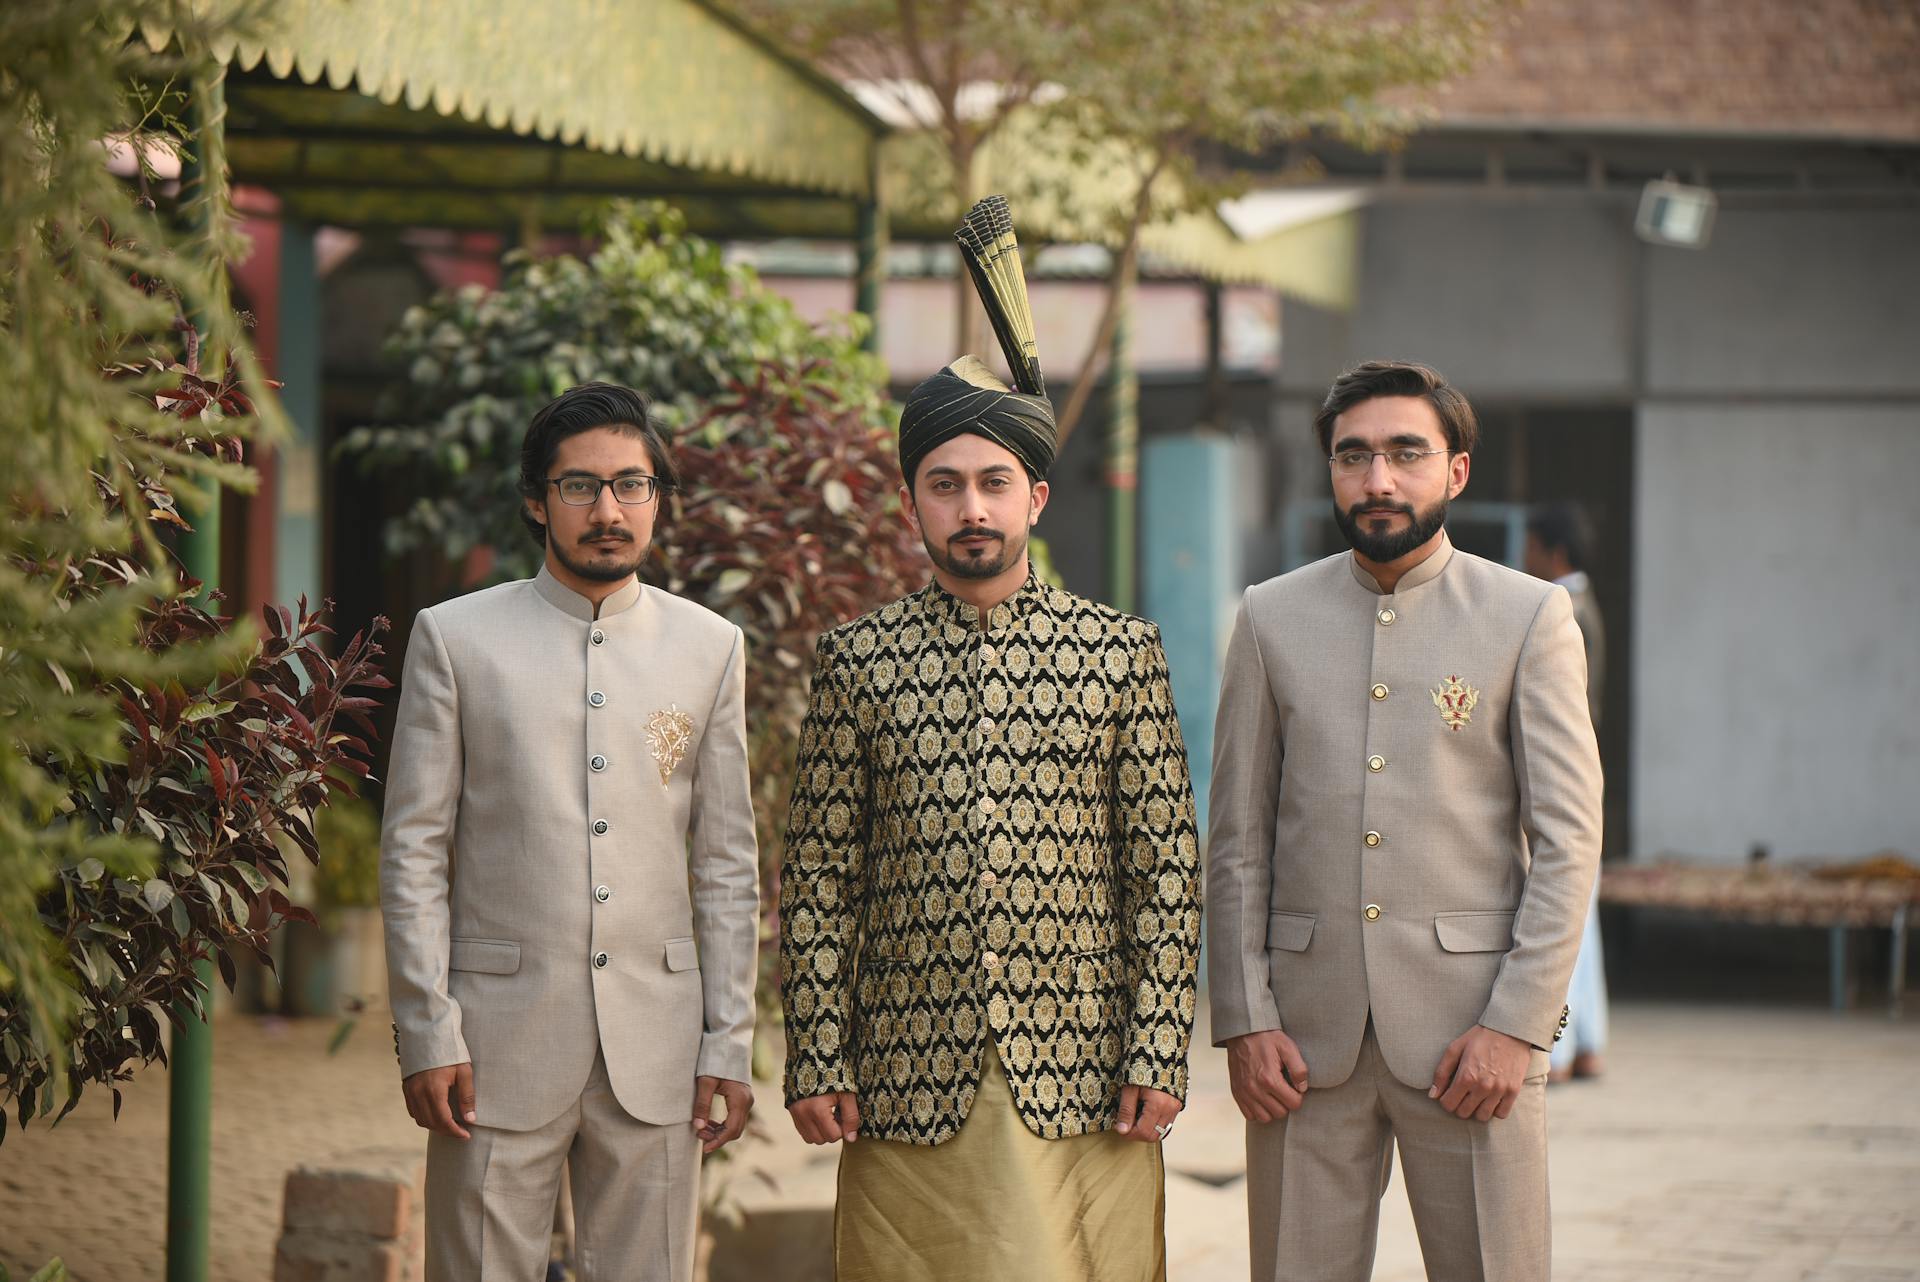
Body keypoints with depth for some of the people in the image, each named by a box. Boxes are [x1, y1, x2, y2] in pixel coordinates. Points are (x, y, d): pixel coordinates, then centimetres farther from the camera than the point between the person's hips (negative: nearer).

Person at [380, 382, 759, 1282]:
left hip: (656, 1042, 2)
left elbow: (727, 865, 11)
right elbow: (413, 851, 2)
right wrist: (427, 1035, -6)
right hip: (500, 1038, -2)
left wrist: (729, 1044, 5)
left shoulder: (710, 647, 10)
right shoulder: (455, 639, 3)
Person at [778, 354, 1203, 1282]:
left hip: (1083, 1082, 0)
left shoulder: (1123, 652, 6)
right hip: (907, 1083, 0)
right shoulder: (856, 659, 6)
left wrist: (1157, 1056, -3)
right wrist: (817, 1063, 0)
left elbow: (1166, 868, 4)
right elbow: (819, 878, 6)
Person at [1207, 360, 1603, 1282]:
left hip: (1470, 1031, -2)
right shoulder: (1272, 618, 9)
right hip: (1305, 1036, 2)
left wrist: (1516, 1024, -9)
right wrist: (1243, 1019, 0)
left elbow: (1568, 838, -1)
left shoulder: (1530, 617, 3)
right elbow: (1237, 841, 9)